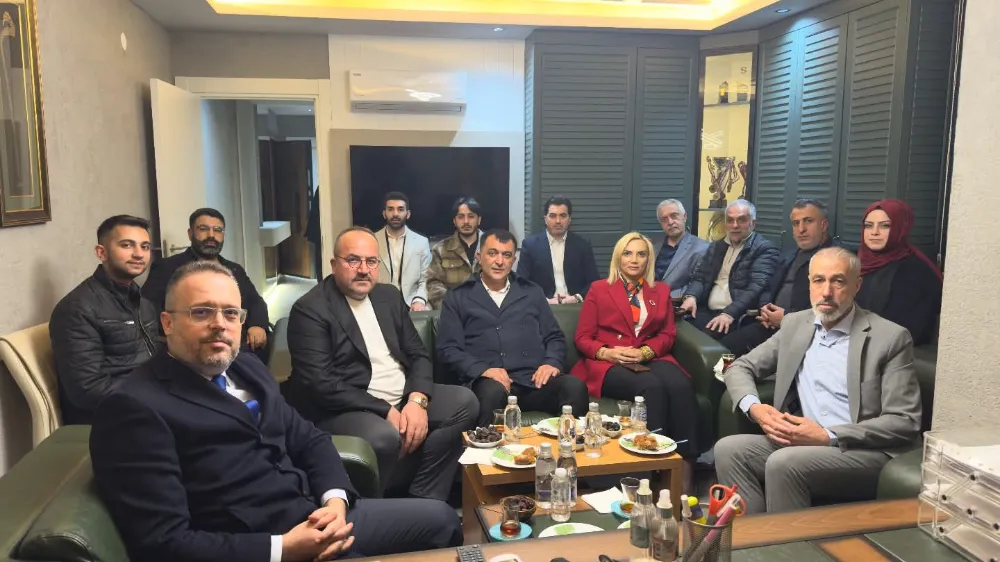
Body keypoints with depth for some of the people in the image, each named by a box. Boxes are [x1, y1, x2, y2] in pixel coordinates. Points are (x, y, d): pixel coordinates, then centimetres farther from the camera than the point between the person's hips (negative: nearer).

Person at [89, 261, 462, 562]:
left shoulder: (246, 367, 11)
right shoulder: (135, 407, -14)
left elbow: (308, 439, 14)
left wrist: (336, 499, -6)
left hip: (313, 516, 8)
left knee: (440, 519, 12)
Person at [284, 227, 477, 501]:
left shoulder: (389, 295, 10)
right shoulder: (310, 309, -11)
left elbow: (418, 353, 9)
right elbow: (319, 383, -19)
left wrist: (417, 400, -12)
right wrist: (386, 411, -20)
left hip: (402, 398, 8)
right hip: (342, 408, -7)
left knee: (464, 402, -7)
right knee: (384, 437, -35)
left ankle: (423, 499, -2)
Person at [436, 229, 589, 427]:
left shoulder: (532, 292, 21)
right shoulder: (458, 297, 12)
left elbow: (555, 337, 20)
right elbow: (448, 349, 4)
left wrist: (552, 363, -2)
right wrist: (482, 370, -13)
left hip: (535, 379, 3)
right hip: (491, 381, -2)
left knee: (576, 387, -29)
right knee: (493, 392, -39)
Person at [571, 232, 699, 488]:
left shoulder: (661, 291, 22)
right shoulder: (599, 289, 14)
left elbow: (667, 334, 12)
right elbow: (582, 338, 8)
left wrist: (645, 352, -10)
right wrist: (607, 352, -14)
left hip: (650, 359, 3)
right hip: (608, 364, -2)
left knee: (682, 386, -33)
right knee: (651, 387, -37)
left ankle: (685, 480, -34)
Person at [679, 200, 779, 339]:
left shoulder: (765, 249, 0)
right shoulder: (715, 246, 21)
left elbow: (756, 287, -13)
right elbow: (700, 277, 16)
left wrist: (729, 313, -27)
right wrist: (691, 296, -8)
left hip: (737, 316, -5)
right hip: (707, 311, 5)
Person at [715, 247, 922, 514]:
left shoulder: (890, 338, -4)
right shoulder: (794, 324, 11)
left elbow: (905, 423, -9)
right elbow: (740, 368, 15)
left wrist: (828, 436, -19)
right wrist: (754, 407, -8)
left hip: (866, 453, -5)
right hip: (801, 442, 5)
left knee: (784, 462, -31)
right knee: (729, 449, -19)